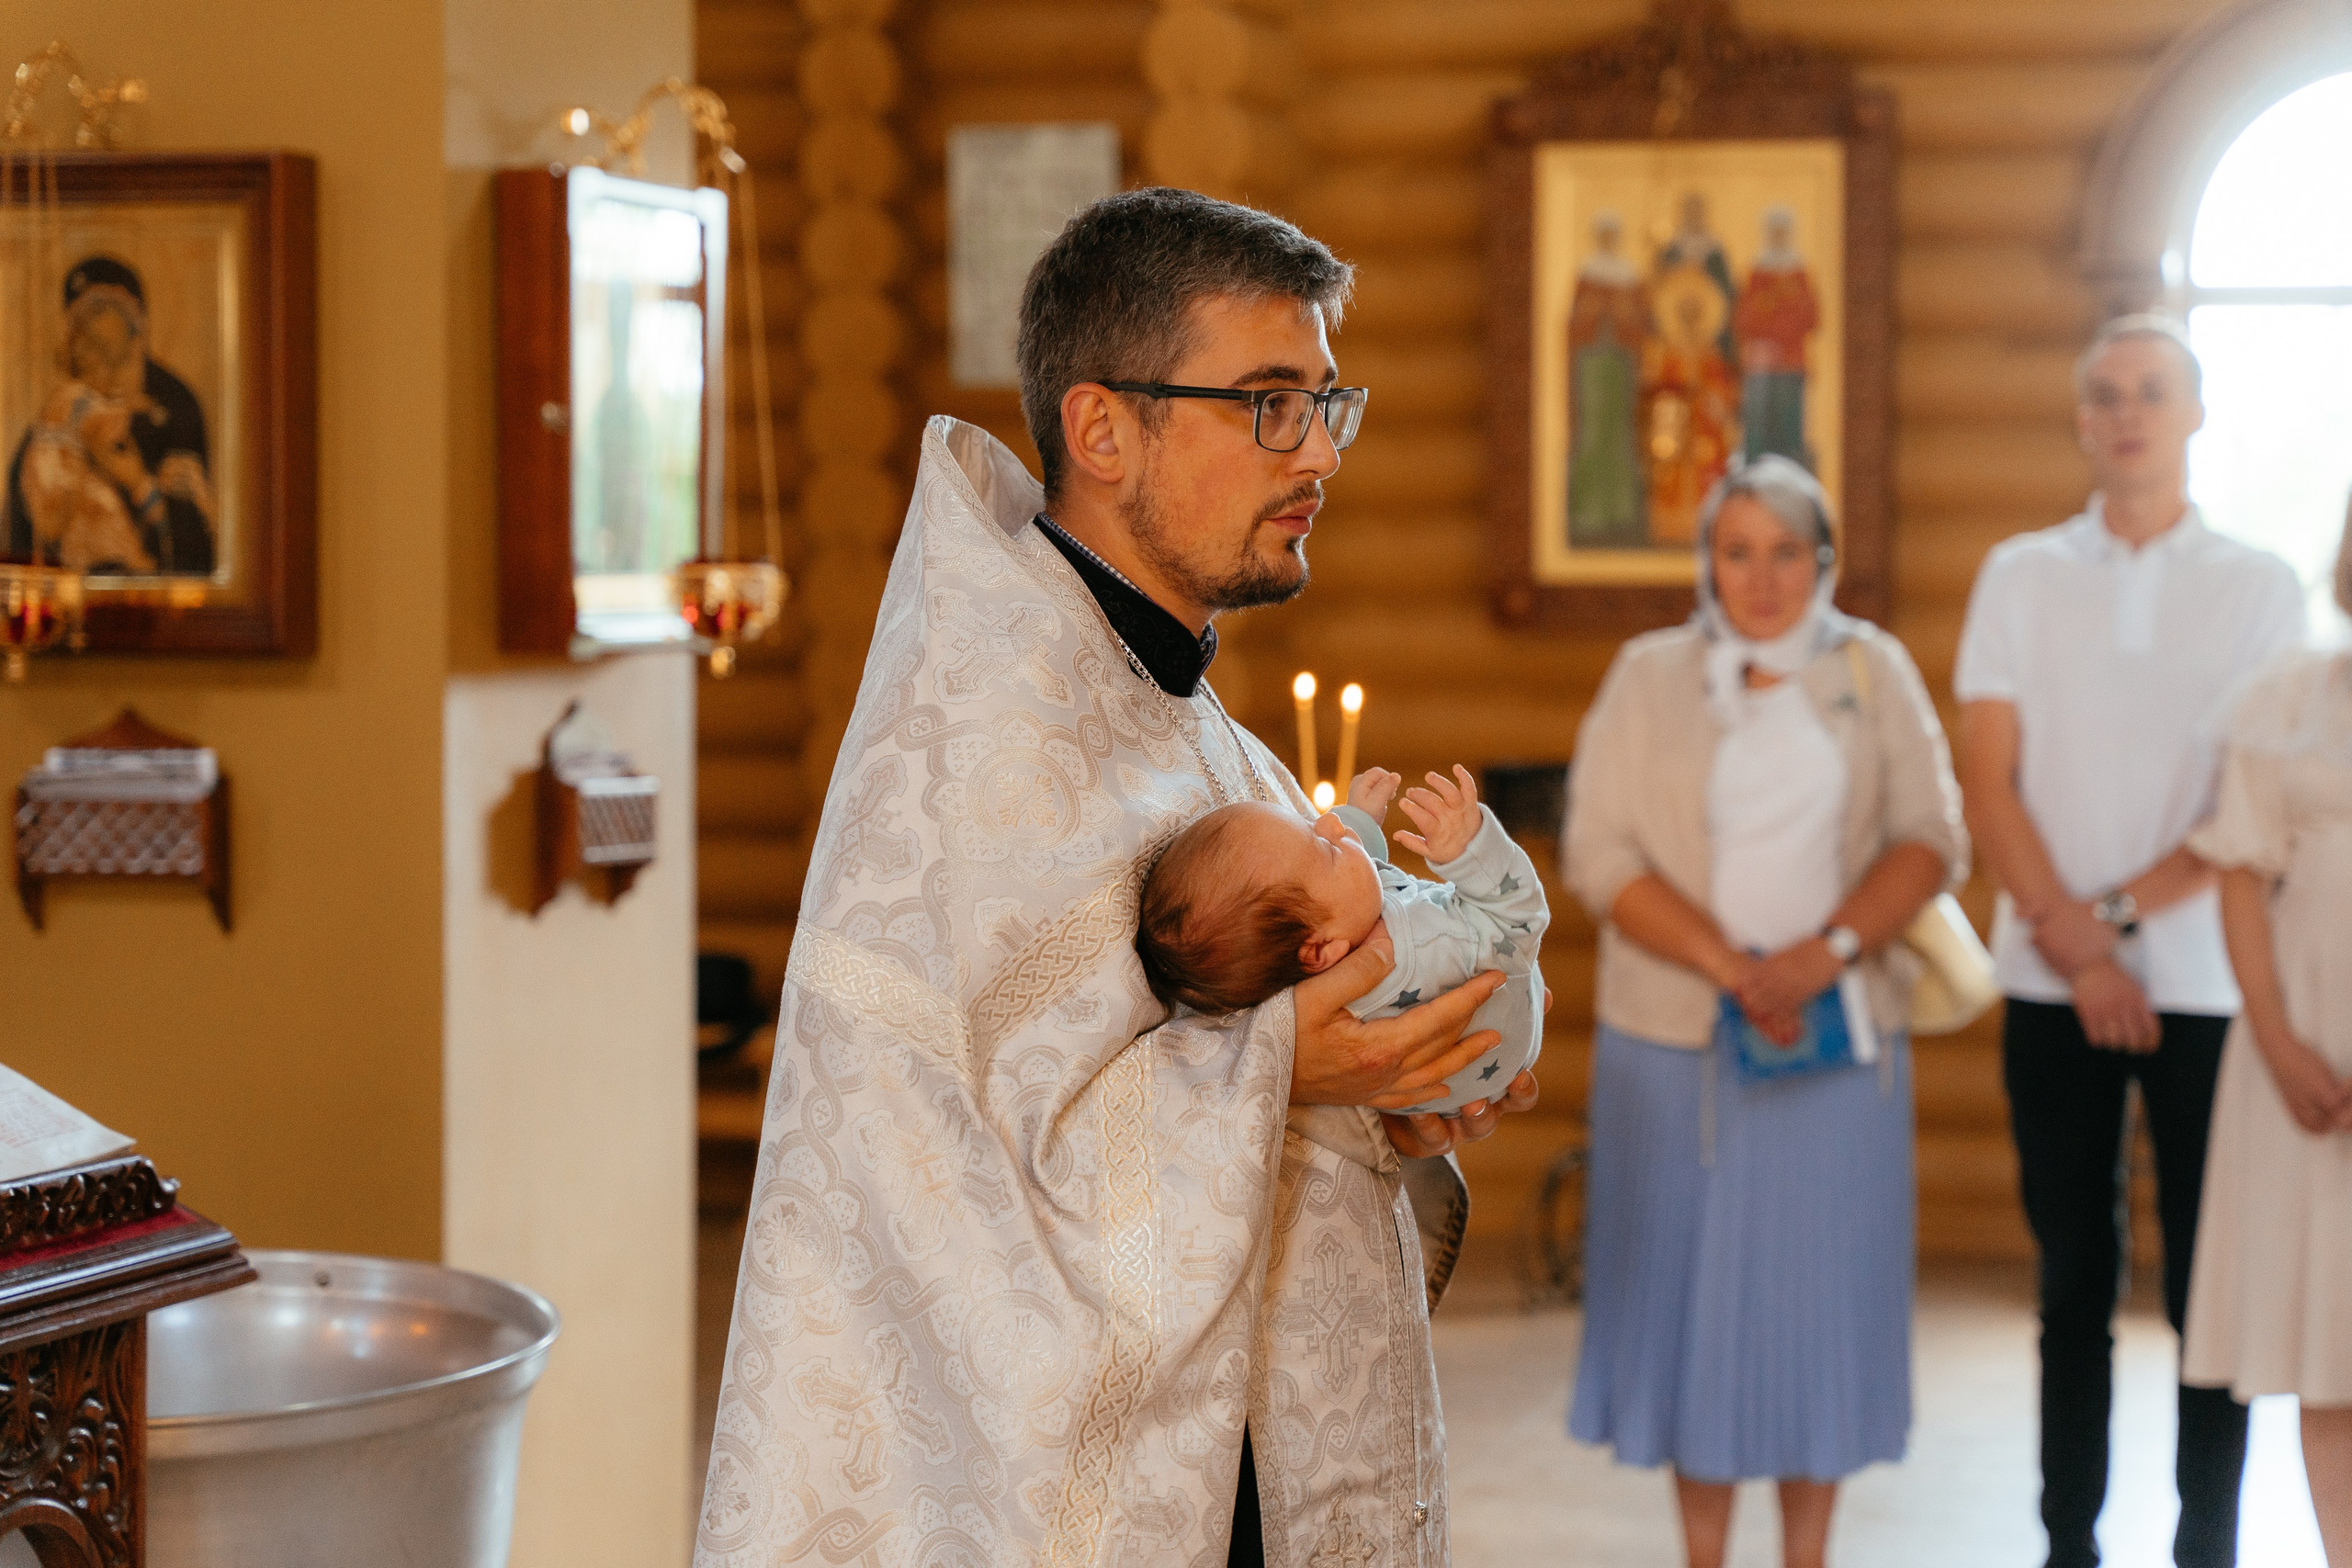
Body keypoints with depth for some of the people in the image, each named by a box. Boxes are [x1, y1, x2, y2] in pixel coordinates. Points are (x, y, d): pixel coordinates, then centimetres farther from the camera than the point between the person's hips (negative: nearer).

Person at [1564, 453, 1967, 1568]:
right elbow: (1600, 854, -4)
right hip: (1680, 1040, -1)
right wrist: (1732, 969, -15)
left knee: (1822, 1285, 3)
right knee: (1692, 1279, 3)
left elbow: (1932, 840, 1)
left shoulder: (1873, 672, 7)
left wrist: (1824, 954, -15)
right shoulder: (1649, 678, 4)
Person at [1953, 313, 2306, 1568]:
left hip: (2204, 981, -1)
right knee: (2074, 1281, 7)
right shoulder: (2021, 575, 7)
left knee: (2208, 1282, 1)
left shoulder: (2259, 589, 4)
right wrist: (2075, 946, -9)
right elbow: (1989, 783, 0)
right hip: (2049, 983, 1)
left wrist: (2123, 914, -11)